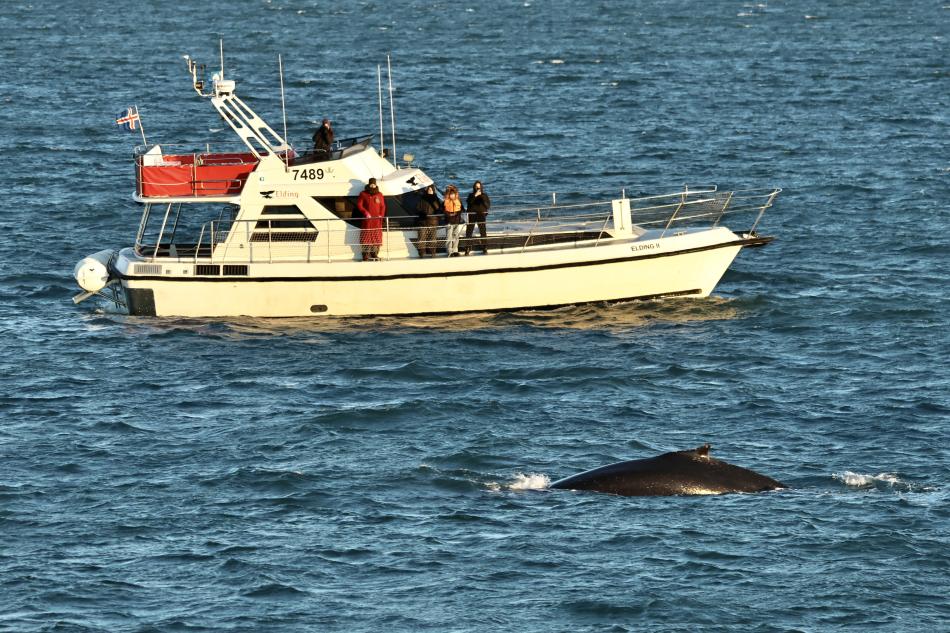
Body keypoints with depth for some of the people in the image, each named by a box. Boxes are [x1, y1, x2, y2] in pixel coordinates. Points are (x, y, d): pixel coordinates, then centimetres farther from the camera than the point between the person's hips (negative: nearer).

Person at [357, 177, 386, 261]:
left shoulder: (379, 195, 13)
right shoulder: (363, 194, 5)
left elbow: (383, 206, 14)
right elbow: (359, 205, 1)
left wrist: (381, 215, -2)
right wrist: (366, 213, -12)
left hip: (377, 219, 3)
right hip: (368, 219, -3)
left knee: (377, 237, 3)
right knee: (366, 236, -6)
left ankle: (375, 254, 11)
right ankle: (366, 255, -3)